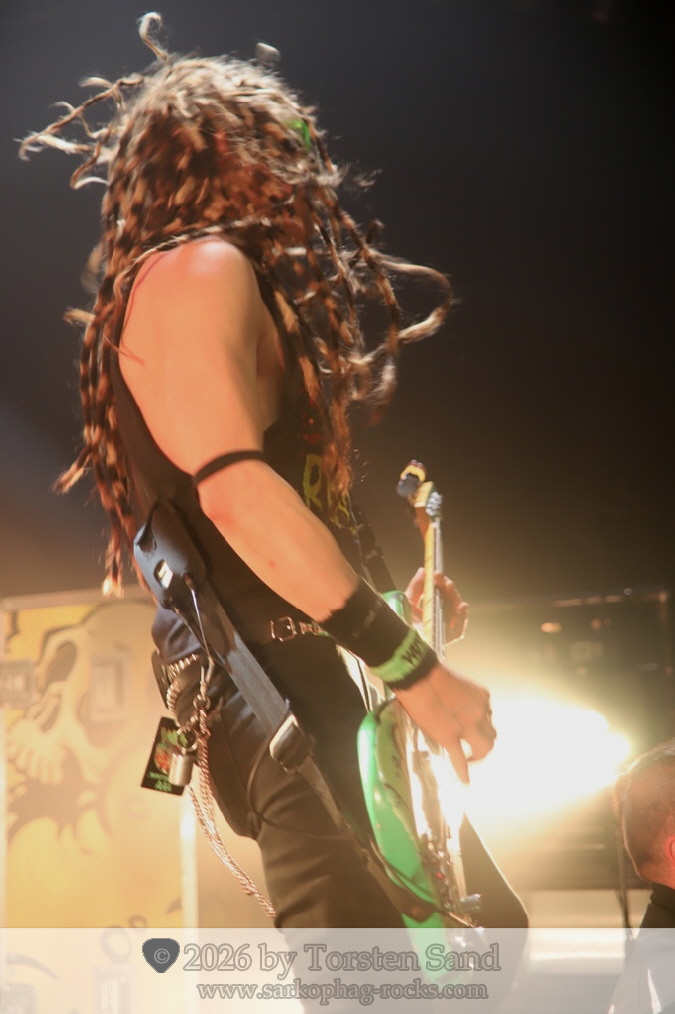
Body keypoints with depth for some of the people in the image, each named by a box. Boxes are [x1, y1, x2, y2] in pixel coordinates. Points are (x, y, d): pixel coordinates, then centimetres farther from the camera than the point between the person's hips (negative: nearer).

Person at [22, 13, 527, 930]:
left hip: (298, 676, 10)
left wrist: (392, 604, 15)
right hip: (271, 683, -10)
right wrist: (409, 662, -20)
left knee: (485, 930, 15)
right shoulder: (200, 269, -5)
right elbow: (232, 486, -20)